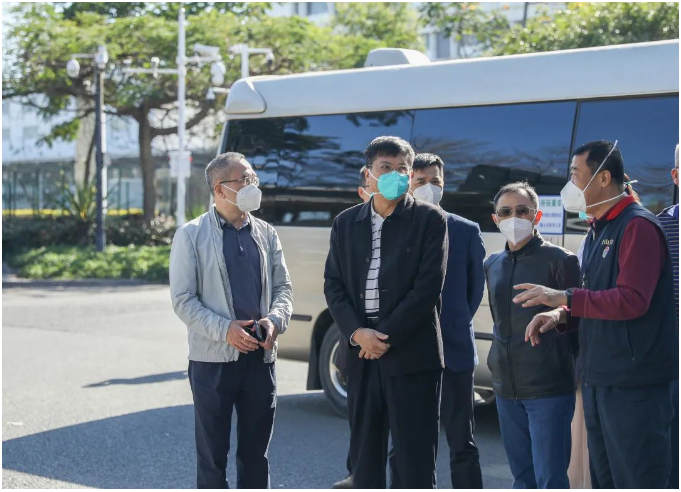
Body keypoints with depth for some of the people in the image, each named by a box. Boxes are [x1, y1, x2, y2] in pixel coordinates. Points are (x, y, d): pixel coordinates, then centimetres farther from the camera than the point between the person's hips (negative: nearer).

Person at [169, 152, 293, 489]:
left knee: (255, 452, 12)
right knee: (213, 455, 5)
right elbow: (182, 299, -7)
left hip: (260, 357, 4)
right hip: (213, 359, -4)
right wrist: (224, 330, -18)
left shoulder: (266, 234, 10)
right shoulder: (192, 235, -3)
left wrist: (276, 319, -9)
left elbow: (282, 286, 12)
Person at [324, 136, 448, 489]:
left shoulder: (429, 219, -2)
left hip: (412, 356, -4)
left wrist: (387, 337, -12)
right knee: (364, 453, 11)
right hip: (361, 355, 4)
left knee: (415, 457, -1)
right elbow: (333, 285, 7)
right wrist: (357, 333, -9)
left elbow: (428, 286, -9)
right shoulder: (346, 223, 11)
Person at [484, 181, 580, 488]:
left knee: (550, 480, -6)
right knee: (522, 477, 12)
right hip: (506, 387, 6)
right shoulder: (492, 265, 13)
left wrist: (557, 315, -25)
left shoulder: (560, 260, -6)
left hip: (549, 387, -6)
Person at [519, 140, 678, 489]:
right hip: (599, 378, 10)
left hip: (633, 381, -10)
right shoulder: (597, 231, 17)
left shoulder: (637, 226, -12)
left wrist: (565, 299, -20)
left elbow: (632, 301, -21)